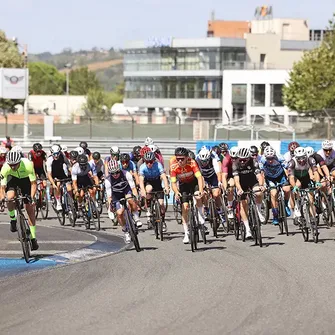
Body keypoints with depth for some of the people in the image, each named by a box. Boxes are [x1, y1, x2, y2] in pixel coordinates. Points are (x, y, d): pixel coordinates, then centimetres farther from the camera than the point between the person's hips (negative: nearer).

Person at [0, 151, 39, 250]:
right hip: (13, 179, 1)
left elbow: (33, 183, -31)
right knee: (10, 197, -31)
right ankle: (12, 219, -3)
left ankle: (33, 238, 2)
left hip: (25, 179, -1)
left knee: (30, 209, -5)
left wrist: (32, 197, -44)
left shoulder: (28, 164, -36)